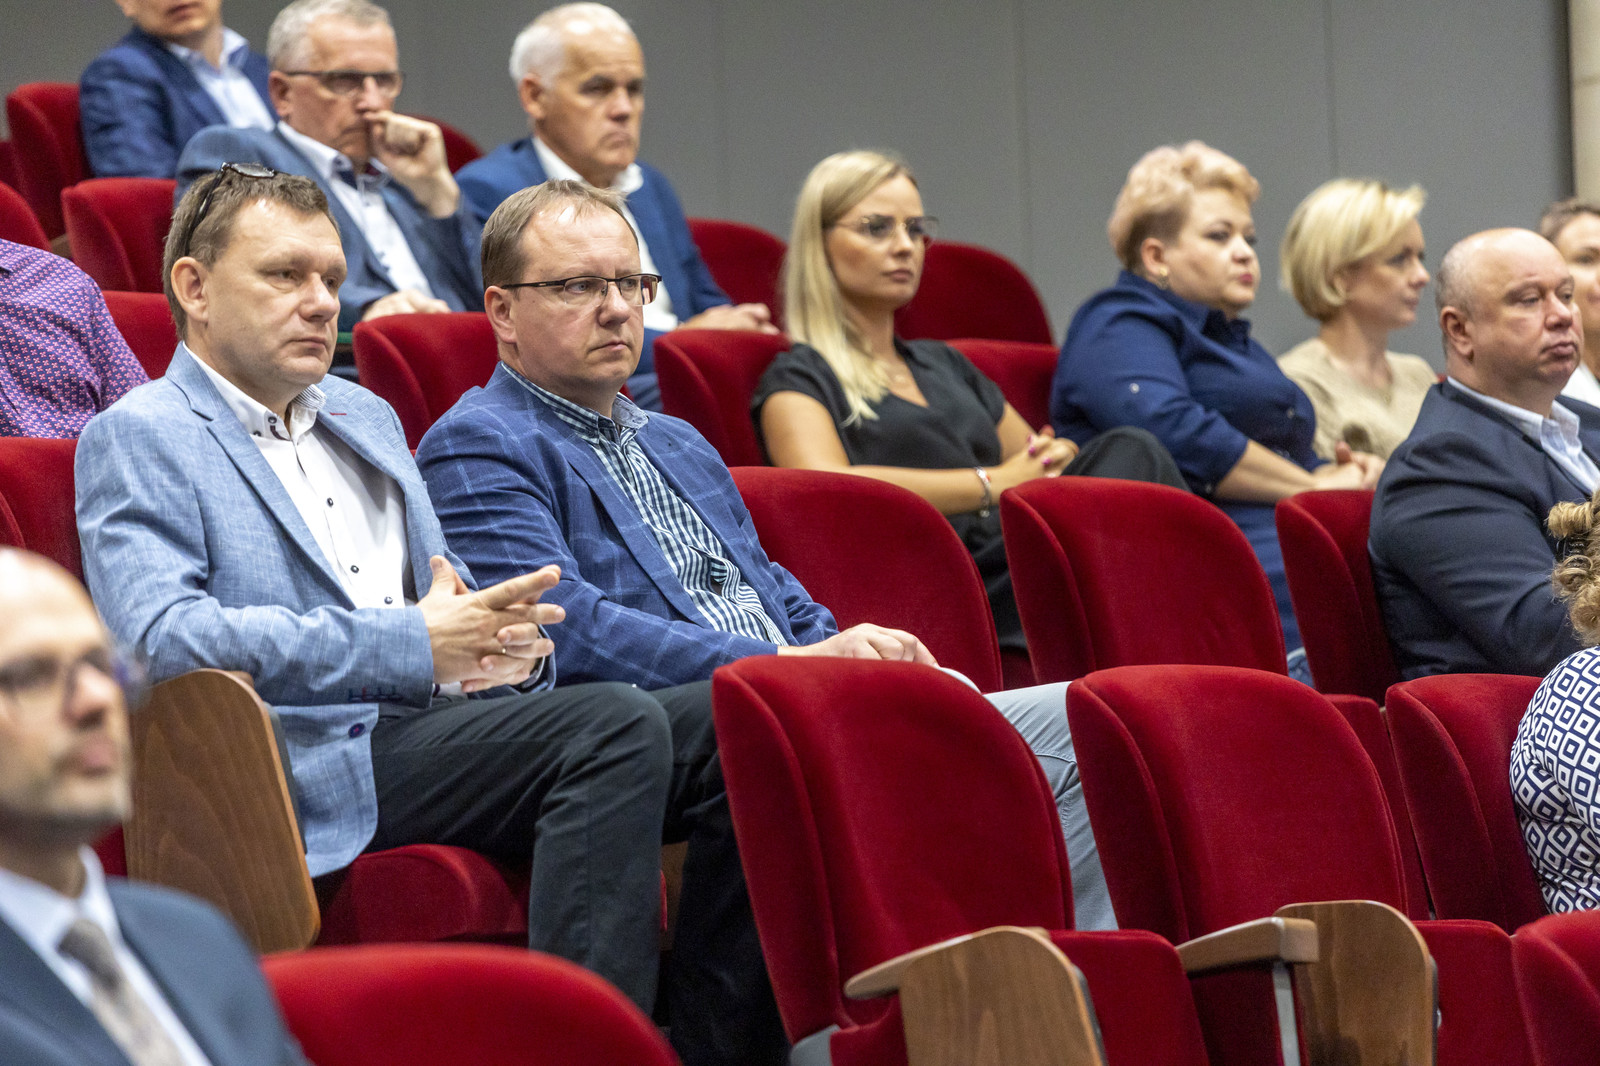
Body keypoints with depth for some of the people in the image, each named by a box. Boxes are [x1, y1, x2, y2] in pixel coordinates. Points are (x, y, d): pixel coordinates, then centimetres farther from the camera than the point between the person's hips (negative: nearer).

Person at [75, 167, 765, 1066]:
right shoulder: (138, 438, 2)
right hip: (319, 758, -8)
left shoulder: (366, 417, 28)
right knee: (612, 726, -31)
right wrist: (411, 648, -18)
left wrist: (499, 643, 1)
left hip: (441, 715, 8)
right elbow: (163, 638, -14)